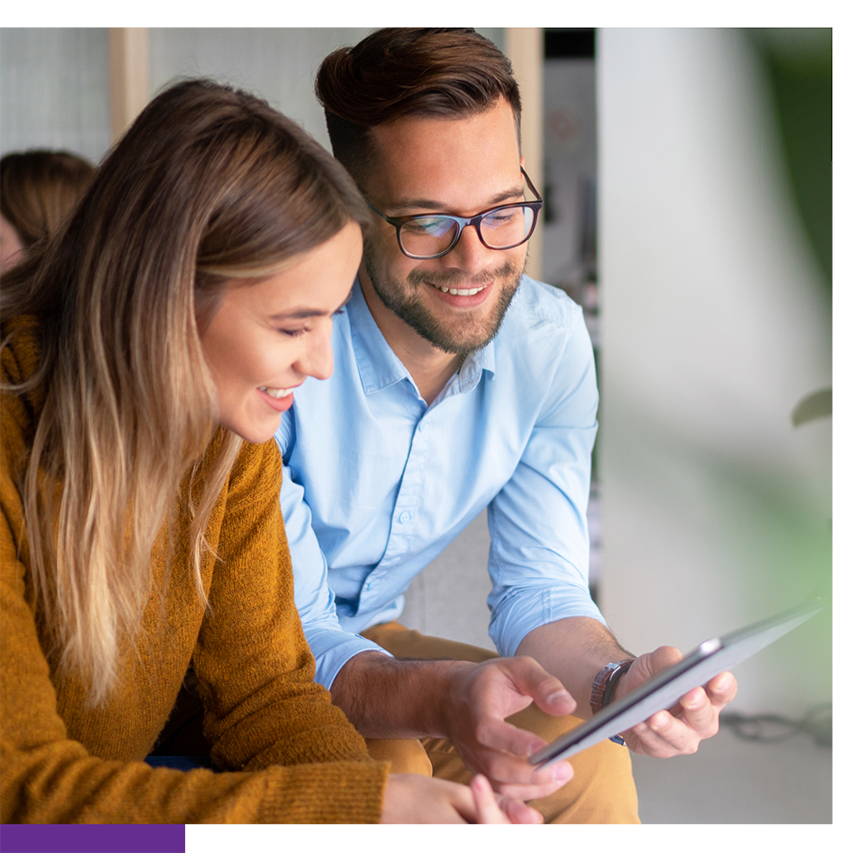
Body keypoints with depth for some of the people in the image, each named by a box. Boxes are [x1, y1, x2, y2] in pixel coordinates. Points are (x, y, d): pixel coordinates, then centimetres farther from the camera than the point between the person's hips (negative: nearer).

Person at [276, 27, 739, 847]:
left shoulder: (549, 340, -11)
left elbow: (539, 588, -9)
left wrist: (618, 682, -33)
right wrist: (442, 698, -46)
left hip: (367, 641, 4)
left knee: (584, 761, -18)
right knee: (387, 775, -30)